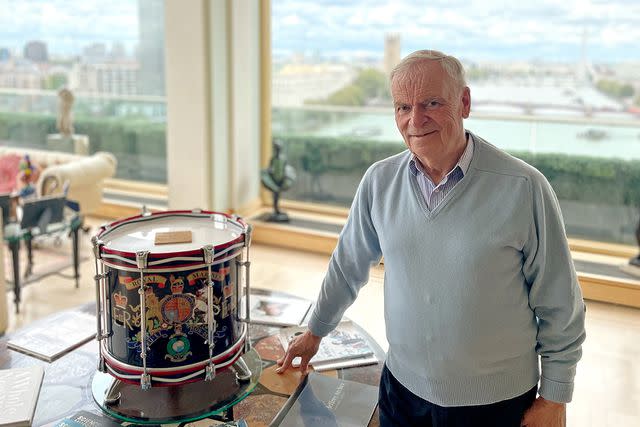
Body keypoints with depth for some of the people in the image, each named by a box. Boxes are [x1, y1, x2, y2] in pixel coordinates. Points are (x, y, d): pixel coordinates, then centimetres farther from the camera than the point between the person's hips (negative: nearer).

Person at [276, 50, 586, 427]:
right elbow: (348, 265, 8)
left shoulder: (523, 187, -17)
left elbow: (560, 305, -8)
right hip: (402, 390, 3)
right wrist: (315, 332, 17)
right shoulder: (379, 181, -6)